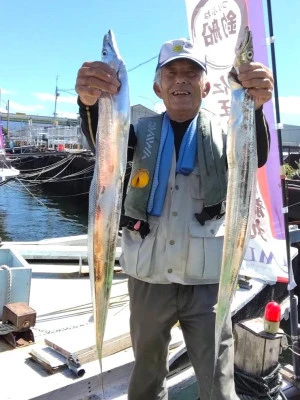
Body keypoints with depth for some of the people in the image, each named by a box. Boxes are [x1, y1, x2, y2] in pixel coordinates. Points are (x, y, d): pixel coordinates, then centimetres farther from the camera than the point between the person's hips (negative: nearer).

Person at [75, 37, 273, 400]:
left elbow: (255, 157, -20)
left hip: (205, 282, -1)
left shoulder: (221, 133, 0)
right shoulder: (145, 131, 2)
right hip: (148, 280, 2)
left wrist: (255, 106, -42)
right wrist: (90, 101, -40)